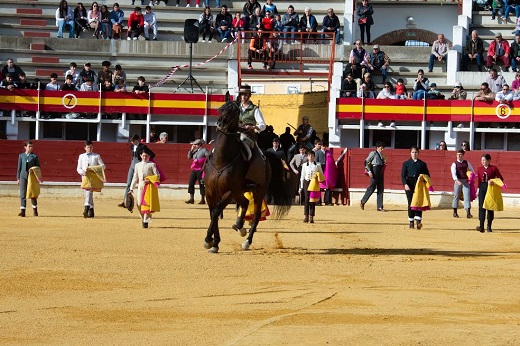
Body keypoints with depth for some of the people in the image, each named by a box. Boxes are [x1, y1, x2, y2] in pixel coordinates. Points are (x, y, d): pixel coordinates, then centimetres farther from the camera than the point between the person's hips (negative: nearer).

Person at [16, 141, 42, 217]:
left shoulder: (34, 156, 3)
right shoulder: (21, 156, 7)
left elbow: (38, 167, 6)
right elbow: (19, 168, 11)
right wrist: (18, 178, 8)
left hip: (32, 176, -1)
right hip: (23, 175, 1)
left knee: (32, 193, 3)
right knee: (22, 194, -5)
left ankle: (35, 210, 18)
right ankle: (22, 211, -5)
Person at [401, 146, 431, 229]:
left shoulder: (422, 164, 11)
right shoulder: (406, 163, 10)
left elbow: (428, 175, 13)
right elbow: (403, 175, 3)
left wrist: (423, 178, -10)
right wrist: (405, 184, -13)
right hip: (409, 185, 0)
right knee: (411, 203, -1)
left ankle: (418, 221, -18)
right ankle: (411, 222, 6)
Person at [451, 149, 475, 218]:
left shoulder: (466, 163, 11)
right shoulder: (454, 164, -1)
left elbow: (472, 170, 24)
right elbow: (453, 173, -14)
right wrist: (456, 180, -29)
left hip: (465, 181, 2)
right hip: (458, 181, -2)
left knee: (467, 196, -8)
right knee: (456, 196, 5)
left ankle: (468, 212, -15)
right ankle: (455, 212, 20)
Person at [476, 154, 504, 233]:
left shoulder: (493, 168, 0)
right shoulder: (480, 169, 8)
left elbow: (501, 178, 0)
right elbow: (479, 180, 10)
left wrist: (493, 182, -16)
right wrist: (478, 189, 2)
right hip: (482, 188, 2)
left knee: (490, 207, 4)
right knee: (482, 207, -7)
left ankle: (489, 226, 15)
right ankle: (481, 227, -12)